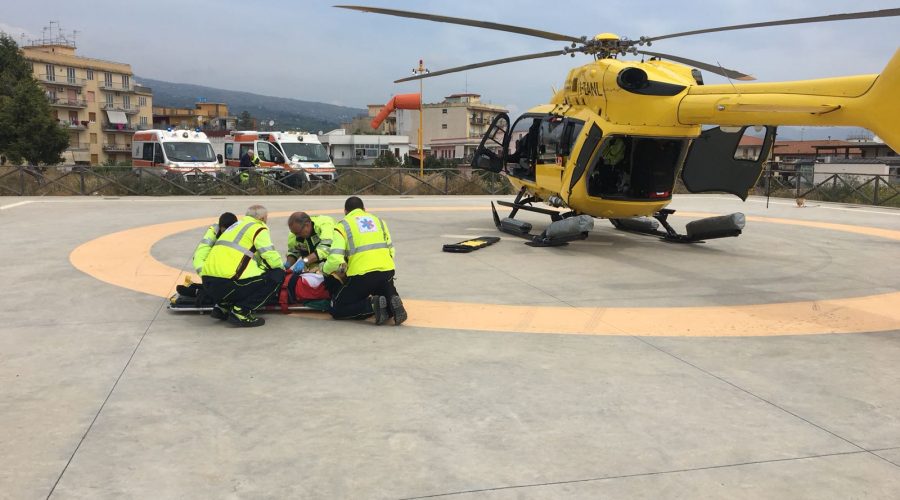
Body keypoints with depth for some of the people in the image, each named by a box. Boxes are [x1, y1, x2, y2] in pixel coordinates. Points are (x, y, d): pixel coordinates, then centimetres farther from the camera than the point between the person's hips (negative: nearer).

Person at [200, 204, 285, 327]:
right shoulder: (259, 228, 2)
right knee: (276, 275, 0)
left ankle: (222, 307, 15)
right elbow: (272, 258, -5)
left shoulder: (237, 226, 27)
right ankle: (241, 312, -7)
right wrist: (281, 269, 14)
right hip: (226, 283, -9)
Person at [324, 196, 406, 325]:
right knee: (386, 295, 33)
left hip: (361, 276, -4)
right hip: (387, 272, 4)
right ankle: (391, 302, -4)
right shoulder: (379, 220, 19)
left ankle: (372, 305, -12)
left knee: (337, 309, 13)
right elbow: (391, 251, 16)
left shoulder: (342, 225, 5)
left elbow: (335, 260, -8)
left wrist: (324, 269, 12)